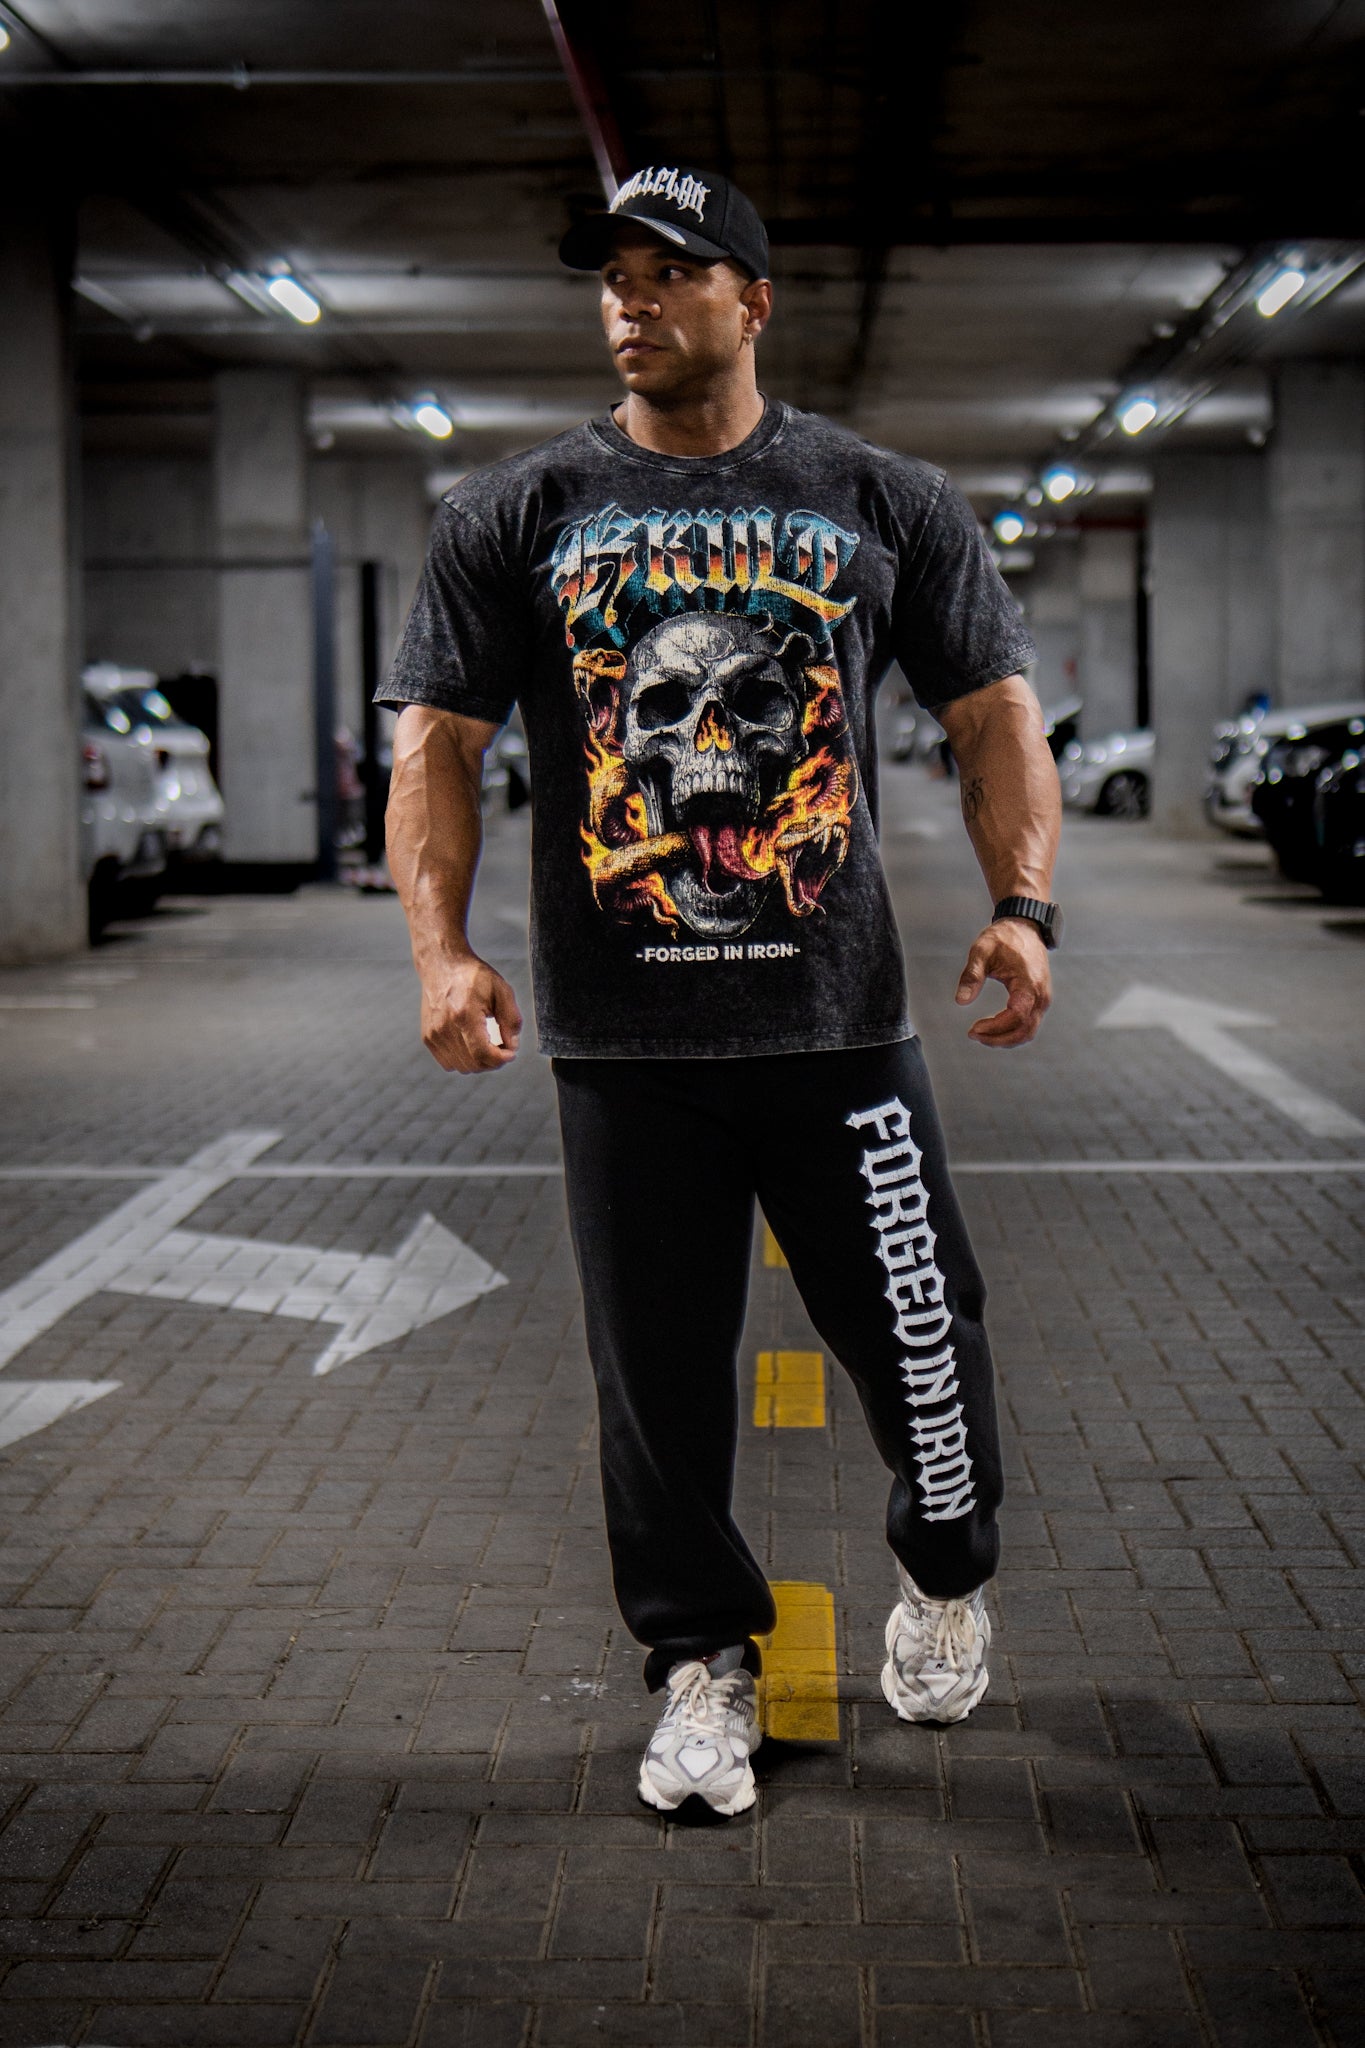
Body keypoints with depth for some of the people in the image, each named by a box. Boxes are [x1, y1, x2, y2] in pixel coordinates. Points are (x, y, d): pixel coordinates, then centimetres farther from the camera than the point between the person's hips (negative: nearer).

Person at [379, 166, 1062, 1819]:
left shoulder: (882, 503, 8)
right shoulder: (514, 517, 7)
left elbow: (994, 710, 7)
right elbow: (437, 741, 2)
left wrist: (1023, 903, -9)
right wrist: (441, 943, -14)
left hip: (839, 1018, 0)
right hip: (620, 1032, 0)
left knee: (918, 1330, 4)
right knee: (656, 1370, 6)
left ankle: (945, 1575, 33)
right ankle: (700, 1661, 23)